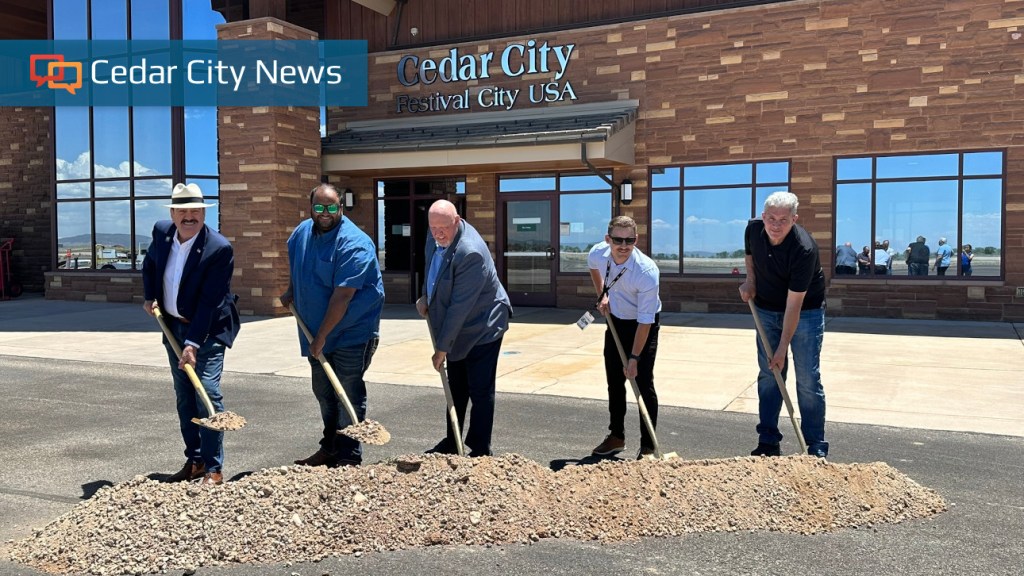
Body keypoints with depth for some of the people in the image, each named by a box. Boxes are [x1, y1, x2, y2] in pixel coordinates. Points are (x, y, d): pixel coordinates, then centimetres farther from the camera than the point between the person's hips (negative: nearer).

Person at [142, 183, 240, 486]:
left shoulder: (219, 248, -22)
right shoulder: (161, 232, -3)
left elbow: (209, 302, -24)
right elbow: (149, 263, 21)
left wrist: (193, 344, -27)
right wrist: (149, 297, 10)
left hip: (208, 329, -6)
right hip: (173, 326, 6)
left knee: (207, 392, -12)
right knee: (184, 396, 11)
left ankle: (214, 469, -4)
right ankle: (194, 461, 22)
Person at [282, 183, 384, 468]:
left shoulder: (353, 244, -22)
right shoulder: (302, 232, 3)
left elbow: (342, 296, -25)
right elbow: (293, 260, 28)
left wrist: (321, 336, -23)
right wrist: (291, 292, 18)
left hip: (351, 334, -8)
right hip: (316, 333, 8)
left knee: (348, 396, -3)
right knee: (324, 393, 18)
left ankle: (349, 458, 7)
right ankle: (330, 448, 33)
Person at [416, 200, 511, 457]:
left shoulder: (470, 253, -31)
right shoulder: (436, 236, -5)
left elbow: (459, 306, -29)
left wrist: (442, 347, -23)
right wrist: (426, 296, 7)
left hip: (482, 328, -8)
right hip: (457, 328, 9)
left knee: (480, 391, 0)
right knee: (456, 389, 19)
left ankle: (480, 451, 11)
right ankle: (452, 442, 32)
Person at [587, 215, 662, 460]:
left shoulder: (647, 271, -34)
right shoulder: (597, 254, -20)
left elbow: (645, 321, -29)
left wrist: (634, 358, -27)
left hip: (643, 325, -5)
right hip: (615, 319, 5)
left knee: (643, 383, -10)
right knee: (614, 381, 12)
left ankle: (648, 446, 0)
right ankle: (616, 436, 27)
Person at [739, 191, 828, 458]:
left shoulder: (804, 249, -31)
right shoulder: (754, 228, -14)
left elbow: (794, 305, -29)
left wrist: (783, 348, -27)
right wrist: (750, 280, -1)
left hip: (805, 311, -5)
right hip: (767, 310, 5)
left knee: (808, 379, -6)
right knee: (768, 375, 5)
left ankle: (816, 447, 6)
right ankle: (768, 442, 14)